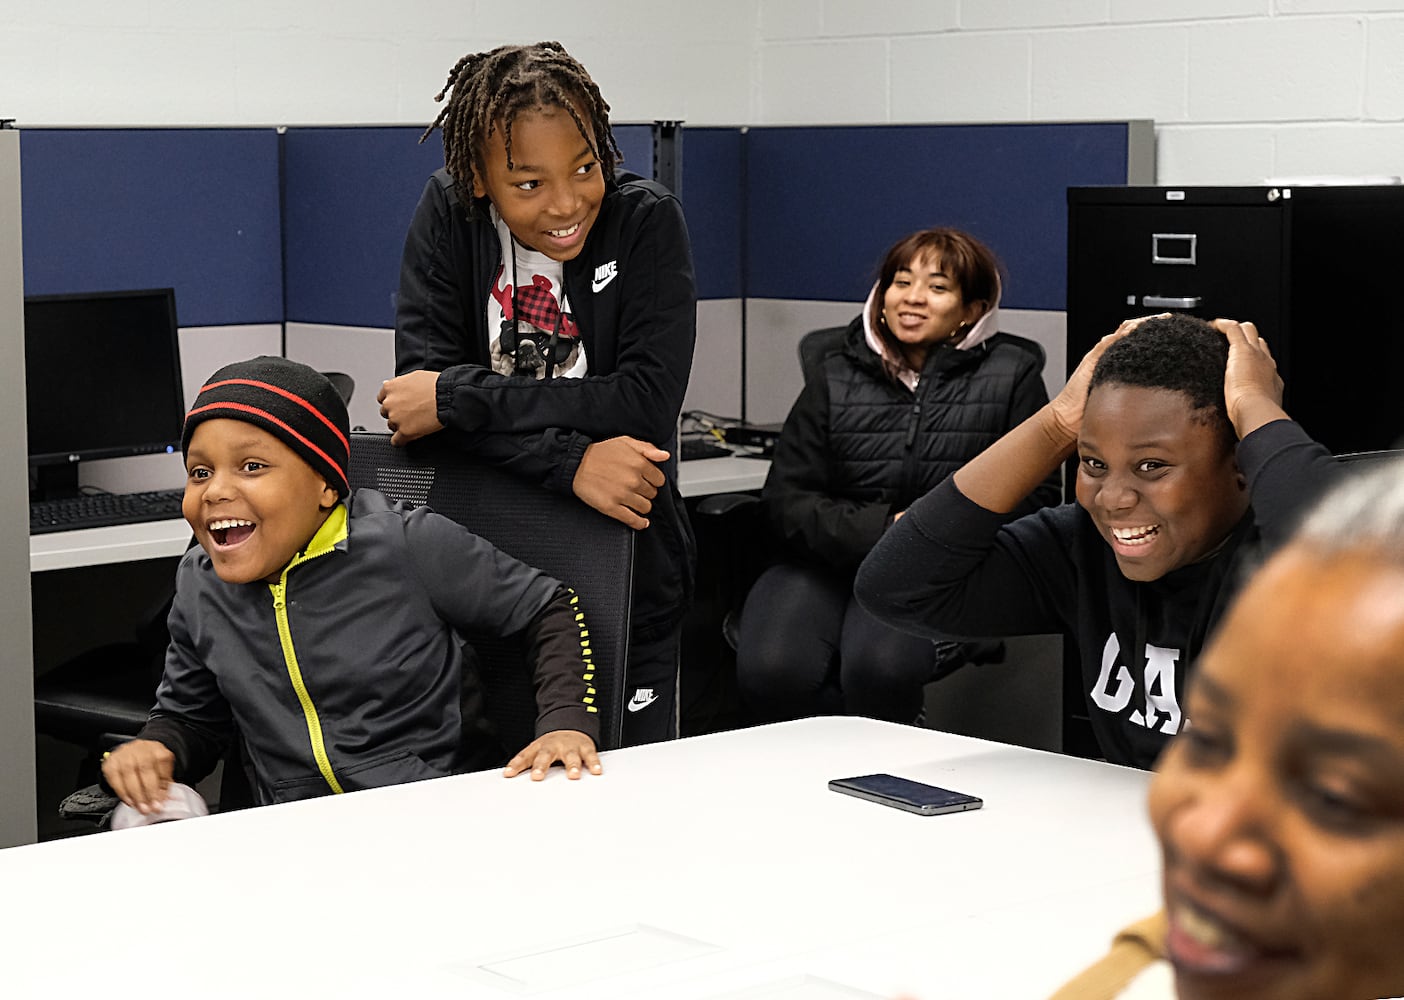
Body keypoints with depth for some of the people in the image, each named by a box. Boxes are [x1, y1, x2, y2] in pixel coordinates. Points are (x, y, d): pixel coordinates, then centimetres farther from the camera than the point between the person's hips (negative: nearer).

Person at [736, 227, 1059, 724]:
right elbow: (788, 498, 4)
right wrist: (884, 530, -13)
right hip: (828, 563, 2)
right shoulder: (835, 379, 12)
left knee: (880, 668, -35)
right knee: (772, 671, -28)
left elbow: (1034, 495, 3)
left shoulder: (1011, 375, 7)